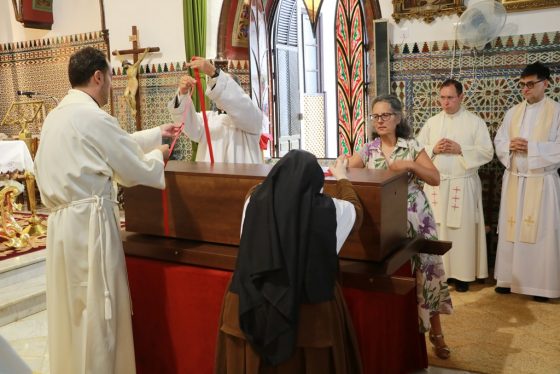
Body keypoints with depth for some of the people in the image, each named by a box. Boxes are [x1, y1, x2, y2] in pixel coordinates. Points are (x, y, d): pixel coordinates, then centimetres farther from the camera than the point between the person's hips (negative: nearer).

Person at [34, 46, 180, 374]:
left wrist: (156, 134, 26)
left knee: (73, 307, 19)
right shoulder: (94, 117, -15)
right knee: (97, 311, 3)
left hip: (62, 221, 9)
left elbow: (114, 146, 21)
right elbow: (136, 171, -8)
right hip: (89, 222, -9)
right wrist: (158, 155, 12)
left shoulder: (56, 117, 13)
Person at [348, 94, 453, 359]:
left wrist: (410, 165, -19)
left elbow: (435, 179, -5)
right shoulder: (367, 151, 2)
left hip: (415, 219, -1)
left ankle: (436, 332, 19)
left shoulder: (412, 147, -1)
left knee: (425, 268, 2)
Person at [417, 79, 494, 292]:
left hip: (463, 185, -3)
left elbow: (487, 153, -5)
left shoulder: (475, 122, -1)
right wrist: (433, 149, -10)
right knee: (436, 229, 5)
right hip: (435, 185, 3)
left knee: (462, 230, 1)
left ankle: (462, 274, 12)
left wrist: (460, 150, -16)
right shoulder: (432, 122, 9)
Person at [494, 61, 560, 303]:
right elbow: (499, 142, 9)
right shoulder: (513, 112, 11)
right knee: (511, 230, 7)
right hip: (514, 180, 4)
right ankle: (510, 278, 16)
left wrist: (530, 147, -19)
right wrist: (510, 145, -12)